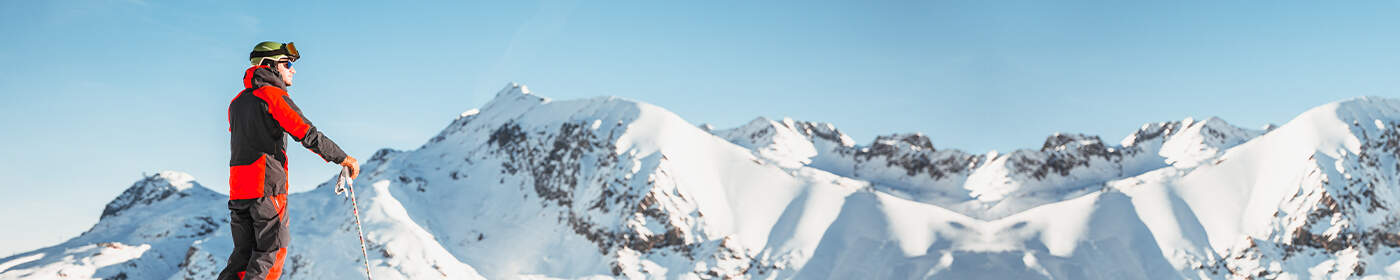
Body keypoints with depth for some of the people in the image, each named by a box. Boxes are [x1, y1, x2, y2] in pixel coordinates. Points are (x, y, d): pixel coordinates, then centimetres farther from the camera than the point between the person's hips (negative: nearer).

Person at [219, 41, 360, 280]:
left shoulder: (237, 101, 19)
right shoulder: (273, 95, -6)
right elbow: (307, 133, -14)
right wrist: (342, 158, -7)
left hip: (238, 189, 8)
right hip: (268, 188, -8)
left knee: (244, 253, 10)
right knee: (271, 252, -3)